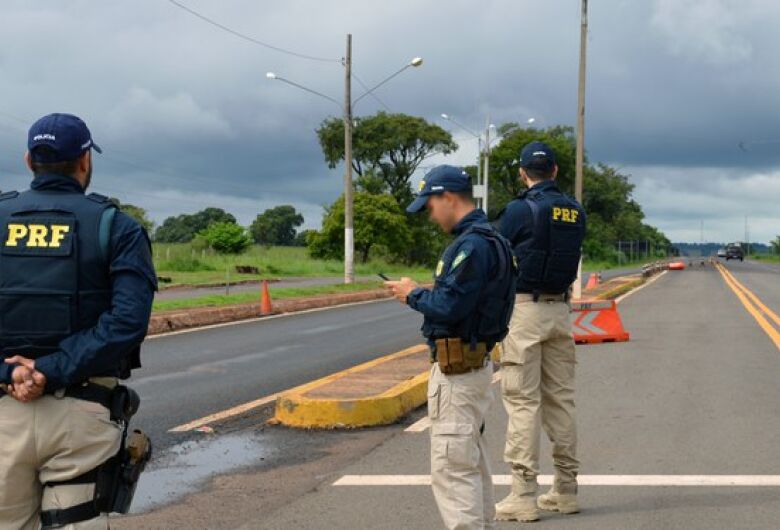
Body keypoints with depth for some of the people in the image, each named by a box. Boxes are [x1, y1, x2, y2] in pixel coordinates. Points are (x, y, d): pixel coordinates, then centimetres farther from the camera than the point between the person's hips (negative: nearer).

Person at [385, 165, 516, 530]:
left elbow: (449, 306, -24)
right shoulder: (486, 240, 13)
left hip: (456, 372, -11)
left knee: (452, 468, -7)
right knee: (472, 464, 20)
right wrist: (424, 294, 8)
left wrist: (413, 295, -9)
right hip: (475, 363, 11)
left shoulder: (472, 245, -20)